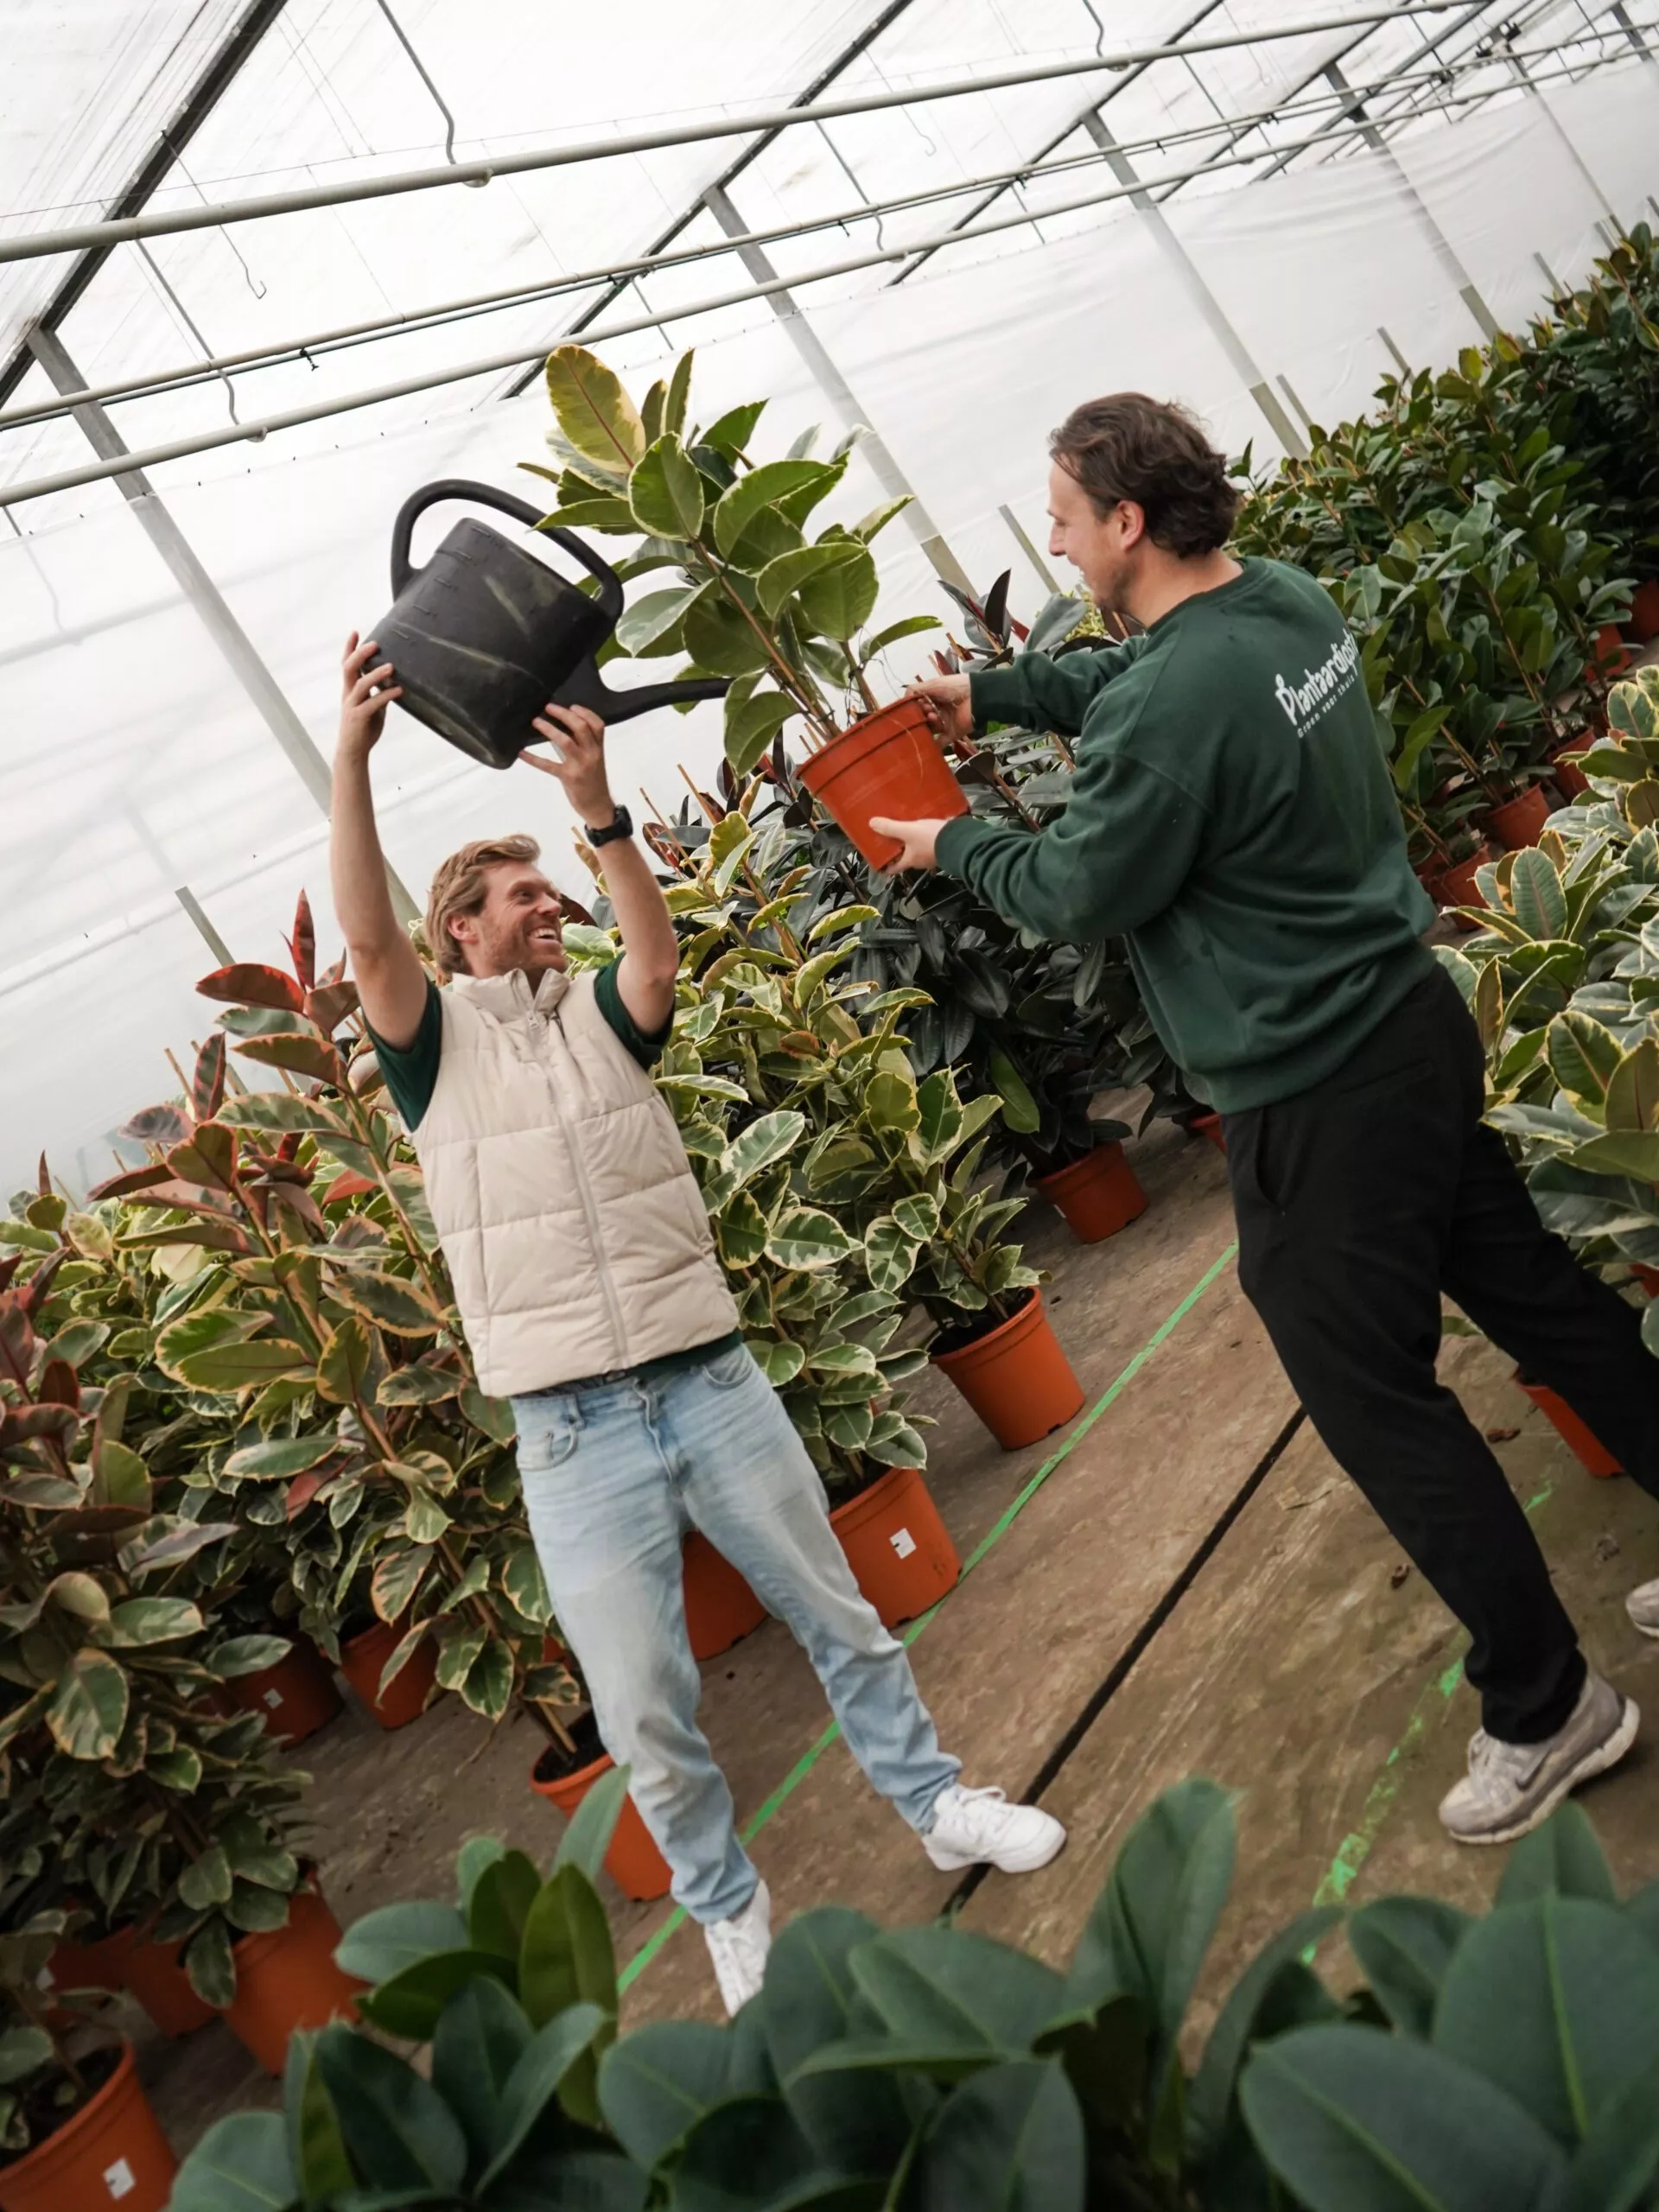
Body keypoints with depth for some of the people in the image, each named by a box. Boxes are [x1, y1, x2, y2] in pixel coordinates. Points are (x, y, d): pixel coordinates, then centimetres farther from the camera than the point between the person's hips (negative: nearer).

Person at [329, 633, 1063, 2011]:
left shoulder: (598, 1014, 7)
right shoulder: (435, 1046, 2)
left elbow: (659, 959, -14)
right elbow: (367, 937, -14)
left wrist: (600, 808, -26)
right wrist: (352, 754, -22)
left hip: (712, 1379, 2)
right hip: (572, 1433, -2)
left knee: (837, 1613, 15)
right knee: (643, 1714, 6)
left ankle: (936, 1802, 38)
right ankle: (729, 1910, 31)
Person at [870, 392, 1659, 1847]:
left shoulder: (1176, 698, -26)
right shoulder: (1291, 600, 3)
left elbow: (1080, 892, -12)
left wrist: (953, 845, 3)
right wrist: (988, 693, 18)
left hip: (1314, 1097, -9)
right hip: (1417, 1019, 10)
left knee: (1376, 1399, 6)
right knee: (1539, 1296, 21)